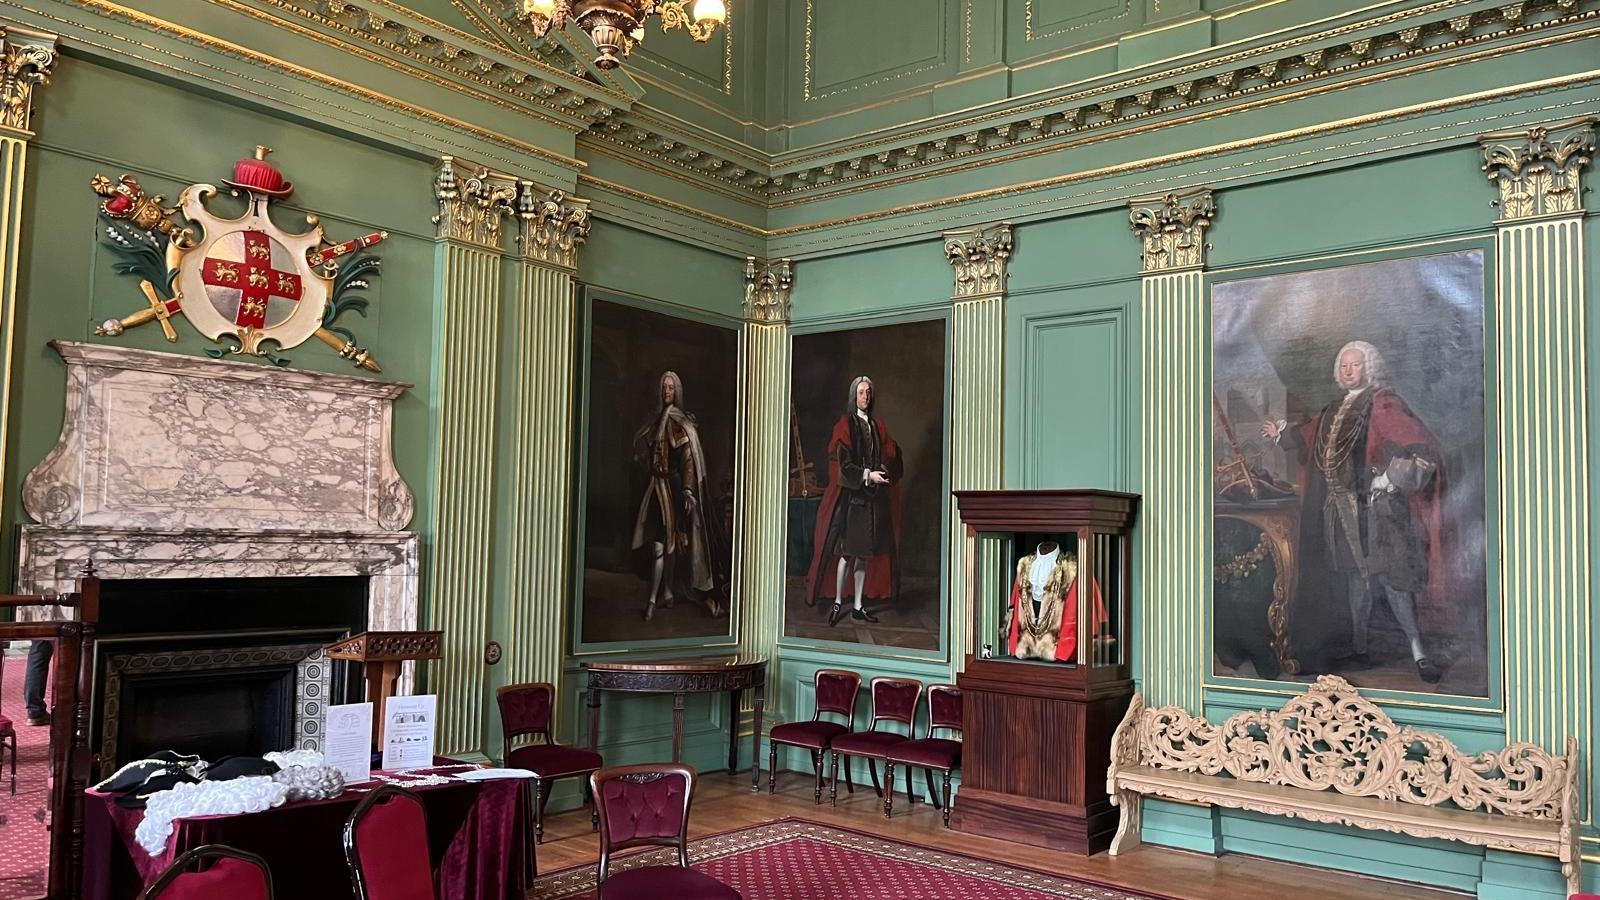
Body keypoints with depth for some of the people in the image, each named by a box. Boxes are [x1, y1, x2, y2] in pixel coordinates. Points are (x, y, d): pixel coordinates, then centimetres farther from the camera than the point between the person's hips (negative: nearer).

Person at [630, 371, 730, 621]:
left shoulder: (682, 422, -7)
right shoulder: (657, 419, 12)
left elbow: (689, 458, -13)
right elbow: (644, 450, 20)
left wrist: (688, 491, -19)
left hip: (673, 485, -6)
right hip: (656, 485, 6)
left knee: (663, 544, -7)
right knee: (666, 543, 10)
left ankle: (653, 599, -5)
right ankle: (667, 594, 18)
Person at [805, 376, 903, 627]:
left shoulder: (878, 426, 14)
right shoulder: (845, 425, -2)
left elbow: (891, 457, 11)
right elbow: (843, 463, -9)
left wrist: (882, 473, -8)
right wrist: (867, 475, -16)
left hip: (872, 496, 5)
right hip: (850, 495, -5)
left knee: (865, 552, 7)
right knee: (847, 552, -7)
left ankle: (858, 606, 12)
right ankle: (838, 603, 2)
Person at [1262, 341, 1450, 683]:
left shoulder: (1383, 404, -7)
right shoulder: (1336, 410, 15)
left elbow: (1420, 446, -16)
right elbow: (1310, 436, 36)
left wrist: (1391, 480, -18)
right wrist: (1281, 434, 44)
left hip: (1376, 504, -7)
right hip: (1342, 507, 7)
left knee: (1388, 573, -13)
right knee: (1356, 576, 11)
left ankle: (1418, 650, -11)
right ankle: (1359, 646, 17)